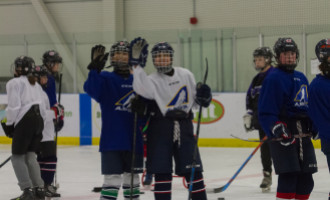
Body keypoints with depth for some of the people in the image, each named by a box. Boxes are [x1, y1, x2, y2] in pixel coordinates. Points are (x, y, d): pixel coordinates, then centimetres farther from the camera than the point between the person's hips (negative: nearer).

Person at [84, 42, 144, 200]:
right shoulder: (105, 78, -3)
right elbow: (91, 89, -23)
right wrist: (95, 69, -34)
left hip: (133, 140, 4)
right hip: (111, 140, -4)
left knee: (132, 178, 16)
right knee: (112, 179, -8)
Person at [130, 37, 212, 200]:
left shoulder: (186, 75, 8)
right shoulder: (152, 80, -3)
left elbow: (193, 98, 18)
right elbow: (142, 89, -27)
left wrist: (204, 96, -4)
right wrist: (137, 65, -32)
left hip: (184, 127, 2)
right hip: (160, 129, -2)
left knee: (193, 169, 3)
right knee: (162, 171, 0)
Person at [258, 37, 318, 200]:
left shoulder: (301, 78, 17)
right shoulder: (273, 78, -8)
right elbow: (266, 112, -14)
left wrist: (313, 126, 18)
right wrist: (277, 128, -25)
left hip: (302, 135, 8)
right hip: (283, 137, -8)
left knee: (306, 180, 9)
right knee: (288, 176, -15)